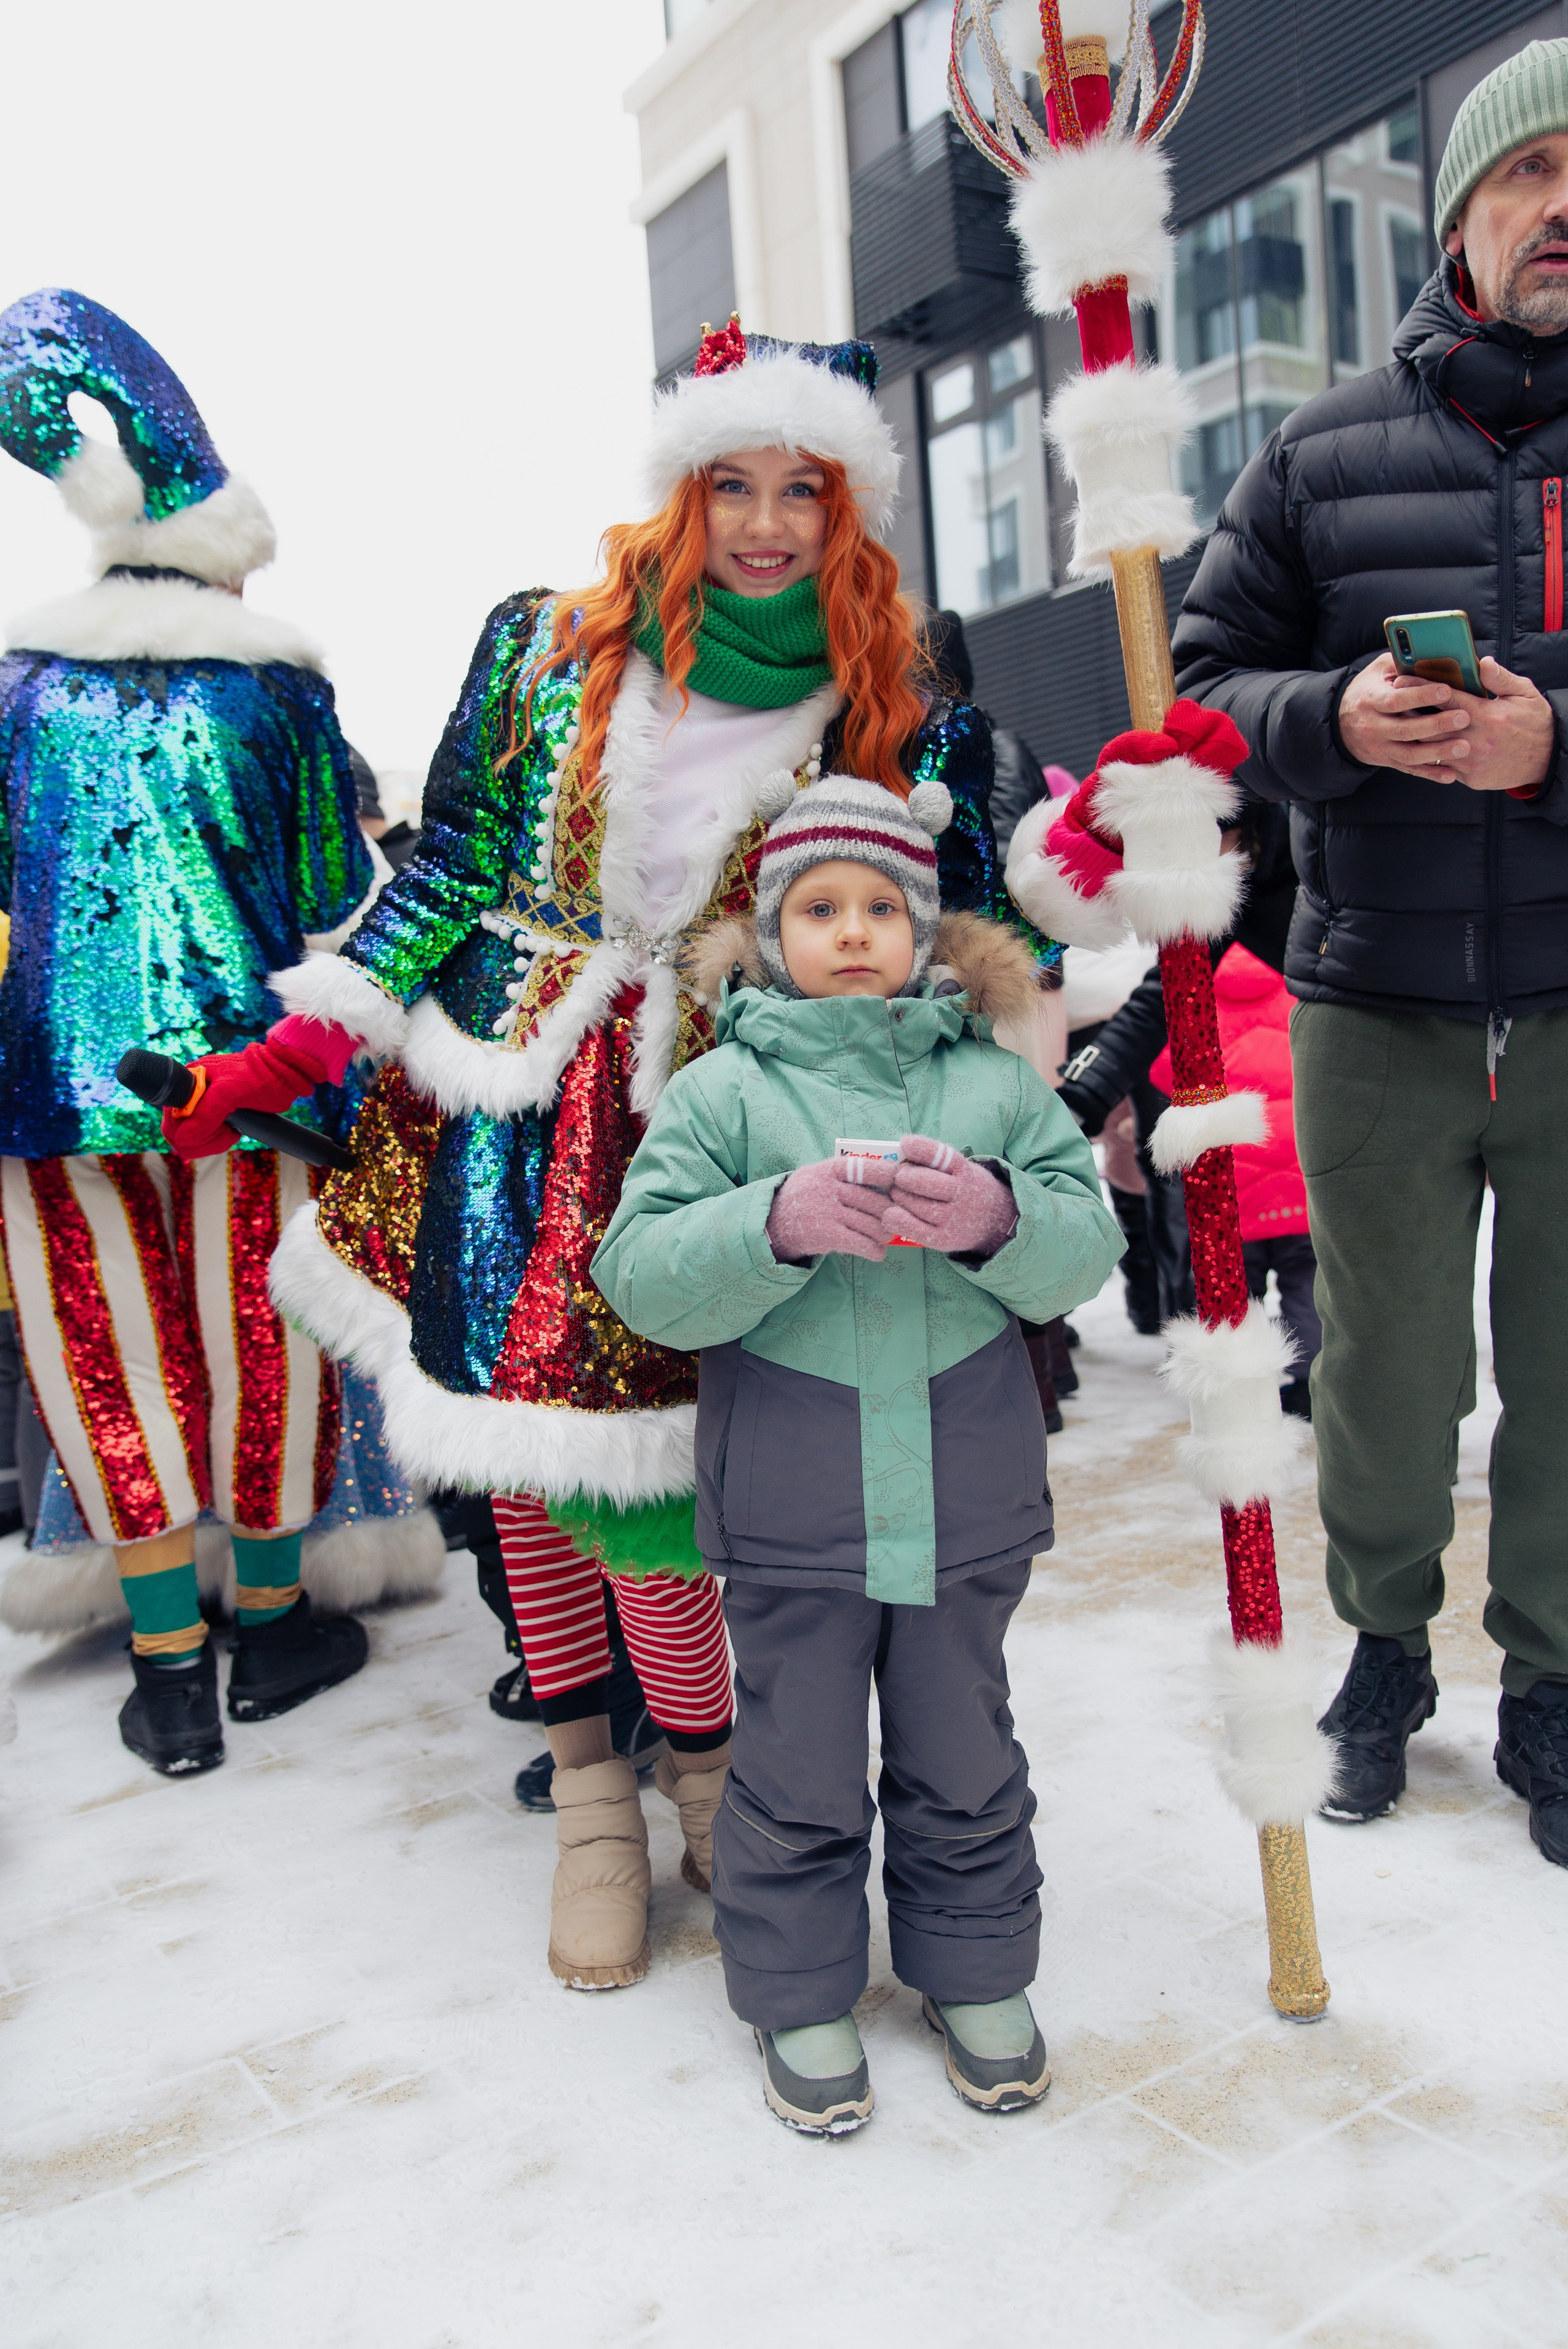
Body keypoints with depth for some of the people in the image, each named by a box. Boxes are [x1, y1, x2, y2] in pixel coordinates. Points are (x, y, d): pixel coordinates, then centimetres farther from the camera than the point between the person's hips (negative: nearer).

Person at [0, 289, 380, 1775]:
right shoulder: (278, 681, 0)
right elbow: (332, 897, 0)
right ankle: (270, 1626, 28)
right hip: (243, 1054, -1)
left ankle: (171, 1677, 16)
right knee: (254, 1342, 11)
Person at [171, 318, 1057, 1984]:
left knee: (638, 1451, -9)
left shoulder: (895, 722, 2)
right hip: (513, 1106, 2)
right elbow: (450, 864, 6)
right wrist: (295, 1046, 2)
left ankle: (705, 1776, 18)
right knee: (523, 1433, 5)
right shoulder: (549, 648, 4)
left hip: (708, 1127, -2)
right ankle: (591, 1801, 24)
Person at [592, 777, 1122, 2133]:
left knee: (962, 1758, 19)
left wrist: (996, 1217, -23)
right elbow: (641, 1275, -11)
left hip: (969, 1498, 2)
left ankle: (977, 1974, 40)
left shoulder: (995, 1082, 2)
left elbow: (1087, 1250, -2)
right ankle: (801, 1994, 35)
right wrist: (781, 1221, -27)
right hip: (789, 1503, -1)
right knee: (799, 1768, 13)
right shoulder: (723, 1091, -3)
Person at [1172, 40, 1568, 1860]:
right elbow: (1206, 683, 6)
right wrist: (1335, 717, -13)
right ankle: (1381, 1648, 32)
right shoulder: (1324, 452, 8)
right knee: (1386, 1364, 9)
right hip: (1376, 1004, 0)